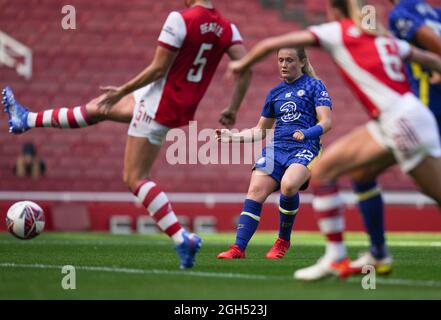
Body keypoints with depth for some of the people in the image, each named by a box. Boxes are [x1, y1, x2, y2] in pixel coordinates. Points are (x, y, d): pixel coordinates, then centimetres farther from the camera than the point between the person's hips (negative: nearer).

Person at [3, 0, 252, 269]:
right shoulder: (227, 28, -1)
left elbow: (158, 68, -18)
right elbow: (246, 68, -6)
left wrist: (122, 91, -6)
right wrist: (233, 110, 5)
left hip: (160, 105, -8)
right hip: (185, 108, 8)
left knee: (135, 178, 0)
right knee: (100, 107, 23)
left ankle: (183, 239, -11)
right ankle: (28, 120, 39)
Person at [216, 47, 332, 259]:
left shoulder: (314, 86, 5)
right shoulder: (275, 93, 20)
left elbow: (326, 122, -5)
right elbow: (261, 130, 27)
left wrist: (307, 133, -24)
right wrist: (234, 137, 12)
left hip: (305, 149, -5)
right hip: (276, 148, 5)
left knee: (288, 185, -33)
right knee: (256, 190, -17)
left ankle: (283, 240, -13)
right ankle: (238, 248, -20)